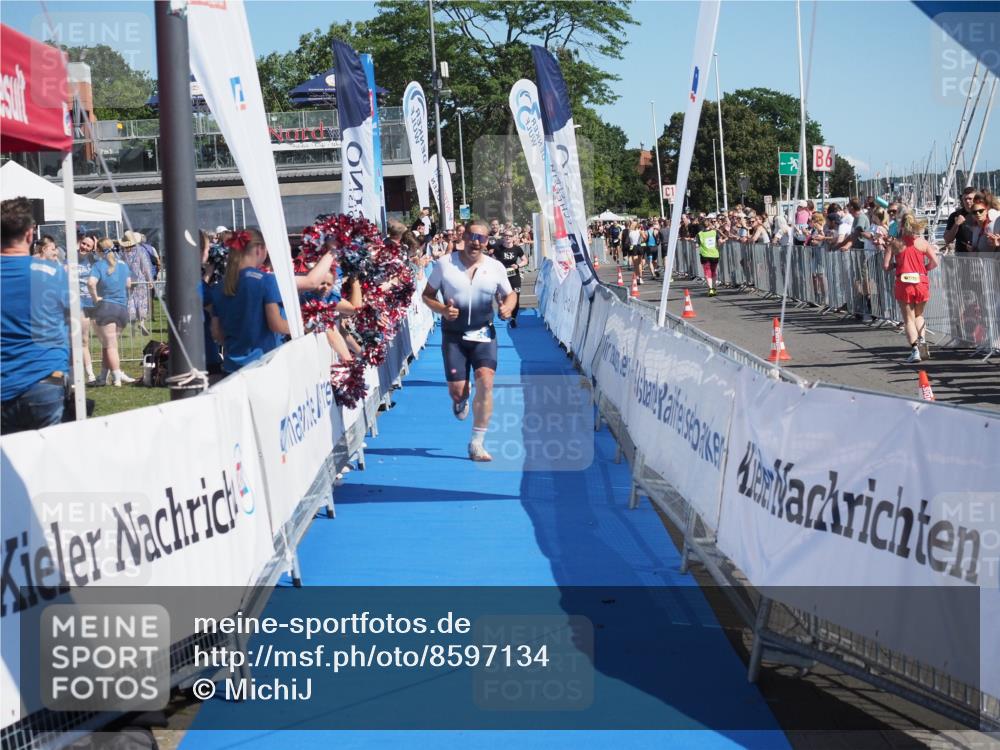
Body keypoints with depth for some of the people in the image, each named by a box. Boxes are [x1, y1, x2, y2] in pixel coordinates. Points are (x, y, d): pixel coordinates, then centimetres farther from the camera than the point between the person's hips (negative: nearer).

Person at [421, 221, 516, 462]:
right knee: (456, 391, -5)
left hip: (484, 335, 1)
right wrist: (442, 309, -17)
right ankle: (461, 401, 39)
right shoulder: (445, 264, -3)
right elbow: (427, 294, 4)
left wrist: (508, 306, -10)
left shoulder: (495, 267, 1)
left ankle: (477, 444, -8)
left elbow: (510, 294, 14)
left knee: (485, 382, -17)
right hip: (454, 335, 0)